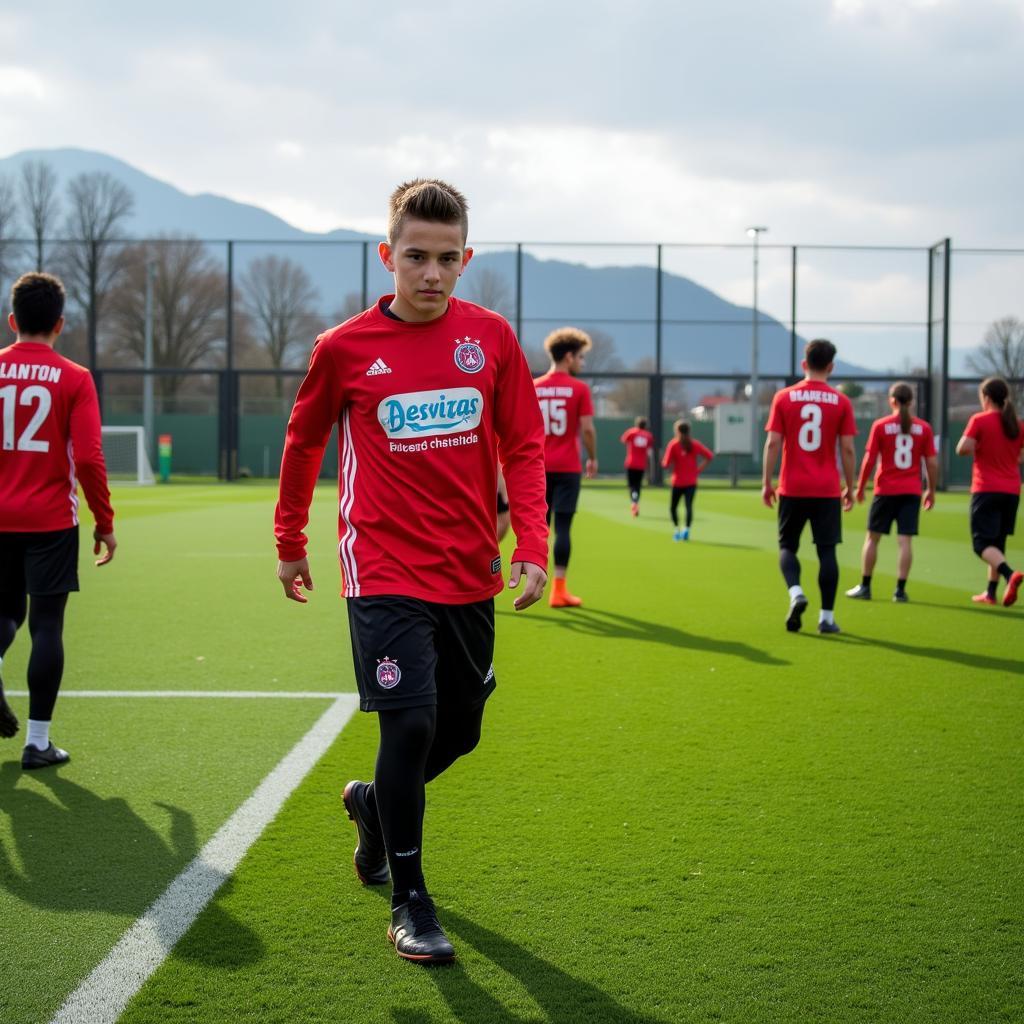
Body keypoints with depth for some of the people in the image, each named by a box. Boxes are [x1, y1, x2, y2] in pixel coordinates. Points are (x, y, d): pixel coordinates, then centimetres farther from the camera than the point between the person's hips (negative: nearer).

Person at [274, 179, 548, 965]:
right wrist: (290, 543, 16)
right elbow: (304, 442, 9)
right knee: (410, 723, -13)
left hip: (468, 575, 4)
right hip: (385, 570, -3)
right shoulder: (345, 348, -5)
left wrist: (532, 546, -8)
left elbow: (524, 447, 3)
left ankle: (376, 803, 44)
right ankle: (409, 903, 5)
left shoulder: (491, 338, 0)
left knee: (459, 730, 12)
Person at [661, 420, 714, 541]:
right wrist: (700, 469, 3)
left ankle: (676, 530, 8)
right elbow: (710, 455, -1)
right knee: (689, 506, -3)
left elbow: (666, 464, -10)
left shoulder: (673, 444, -7)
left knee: (673, 507, 14)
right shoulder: (694, 444, 2)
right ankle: (687, 529, -19)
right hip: (692, 481, 2)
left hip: (677, 482, -2)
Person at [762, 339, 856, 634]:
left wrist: (767, 483, 4)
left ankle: (796, 592, -13)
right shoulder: (841, 402, 0)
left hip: (792, 488, 0)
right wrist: (850, 488, 9)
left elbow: (772, 444, -2)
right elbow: (847, 449, -1)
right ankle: (826, 616, 4)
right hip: (827, 491, 0)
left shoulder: (784, 397, 0)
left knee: (787, 546, 12)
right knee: (827, 551, 5)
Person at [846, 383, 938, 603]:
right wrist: (931, 490, 13)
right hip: (912, 492, 1)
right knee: (905, 541, 1)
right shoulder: (924, 428, 1)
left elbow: (869, 460, -5)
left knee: (872, 538, 10)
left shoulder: (880, 426, -4)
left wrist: (860, 487, 6)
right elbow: (932, 463, 1)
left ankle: (865, 587, 14)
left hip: (886, 491, -1)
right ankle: (900, 590, -2)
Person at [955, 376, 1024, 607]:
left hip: (986, 490, -5)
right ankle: (991, 592, 20)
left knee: (983, 544, -7)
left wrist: (976, 447, 4)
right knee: (998, 542, 17)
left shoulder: (979, 420, -8)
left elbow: (962, 449, -16)